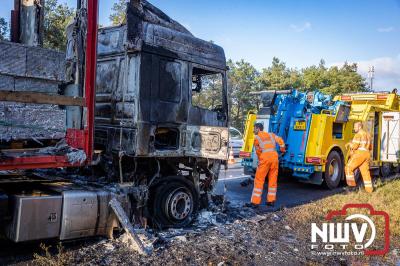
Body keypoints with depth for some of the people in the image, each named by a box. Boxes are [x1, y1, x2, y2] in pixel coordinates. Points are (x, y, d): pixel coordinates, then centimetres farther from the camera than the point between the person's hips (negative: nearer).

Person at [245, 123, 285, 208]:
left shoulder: (256, 137, 9)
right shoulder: (271, 135, 21)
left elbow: (258, 151, 9)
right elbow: (280, 140, 15)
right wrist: (282, 150, 30)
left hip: (265, 158, -5)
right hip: (274, 156, 5)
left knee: (259, 180, 0)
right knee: (273, 180, 12)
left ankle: (255, 202, -2)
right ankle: (271, 200, 15)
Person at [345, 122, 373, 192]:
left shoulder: (358, 134, -9)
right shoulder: (367, 135, 20)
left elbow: (355, 146, -17)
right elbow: (370, 147, 26)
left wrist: (349, 144, 1)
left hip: (359, 154, -9)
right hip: (367, 154, 9)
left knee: (349, 167, -3)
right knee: (365, 172, 10)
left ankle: (351, 182, -7)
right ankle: (369, 188, 12)